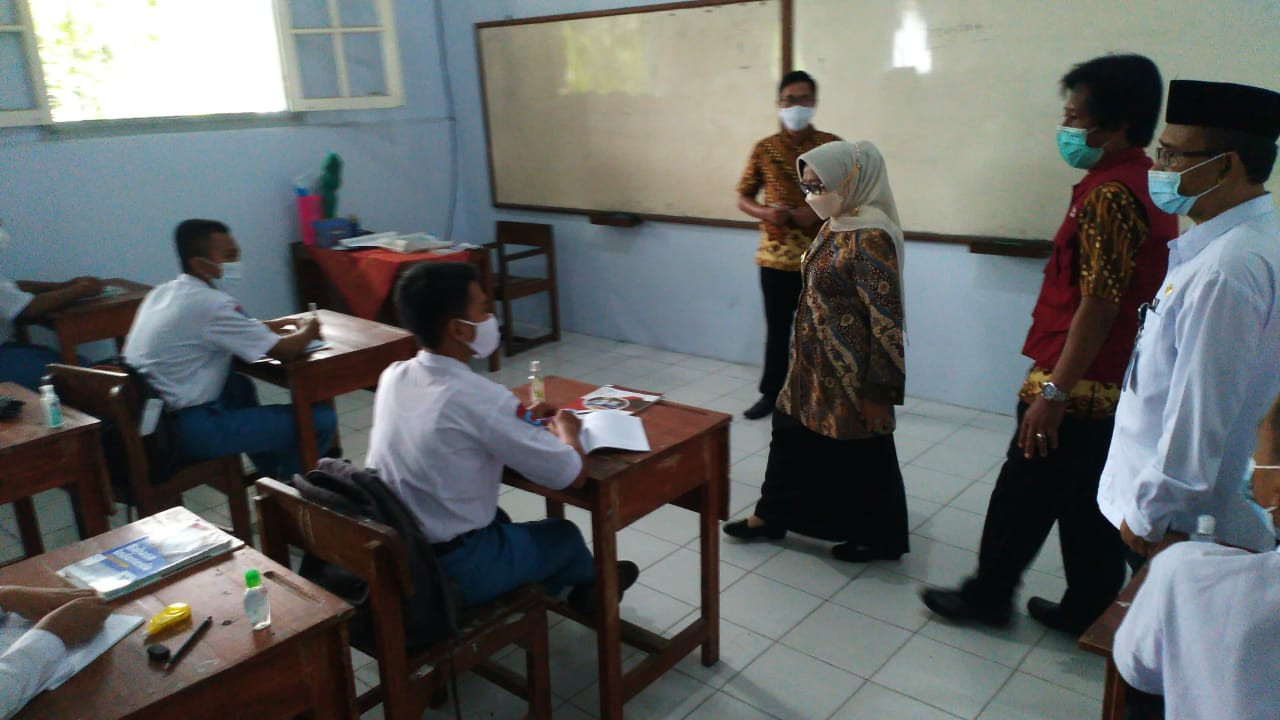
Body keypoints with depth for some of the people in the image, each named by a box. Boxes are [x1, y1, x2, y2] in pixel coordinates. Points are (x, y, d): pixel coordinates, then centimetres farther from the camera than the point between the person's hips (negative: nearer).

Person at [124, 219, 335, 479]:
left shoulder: (163, 292, 10)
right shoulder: (211, 303, -17)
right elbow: (283, 350, -13)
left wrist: (283, 324, 15)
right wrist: (306, 330, 7)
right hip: (190, 428, -10)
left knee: (239, 385, 36)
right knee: (322, 418, -9)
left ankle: (272, 475, 40)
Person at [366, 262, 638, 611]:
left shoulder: (393, 376, -5)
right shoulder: (478, 397, -26)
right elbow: (571, 475, -17)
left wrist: (520, 418, 12)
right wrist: (566, 429, 4)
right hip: (453, 571, -6)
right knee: (564, 534, 20)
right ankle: (590, 582, 52)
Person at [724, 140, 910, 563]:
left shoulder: (870, 236, -22)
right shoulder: (835, 227, 6)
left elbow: (886, 319, -23)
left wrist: (879, 390, -21)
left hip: (852, 376, -9)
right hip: (816, 367, 9)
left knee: (860, 458, 8)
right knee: (791, 435, 19)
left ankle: (875, 539, 28)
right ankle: (771, 516, 35)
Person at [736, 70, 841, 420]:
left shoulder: (833, 146, 0)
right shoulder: (763, 149, 4)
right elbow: (743, 197, 9)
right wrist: (764, 212, -12)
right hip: (776, 257, 1)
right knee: (777, 329, 11)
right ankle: (771, 393, 25)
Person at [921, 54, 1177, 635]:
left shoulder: (1111, 194, -20)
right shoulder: (1144, 184, 11)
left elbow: (1098, 305, -24)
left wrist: (1054, 392, -22)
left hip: (1078, 385, -9)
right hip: (1112, 384, 9)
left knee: (1022, 496, 6)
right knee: (1087, 503, 17)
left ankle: (987, 595, 21)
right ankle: (1089, 610, 28)